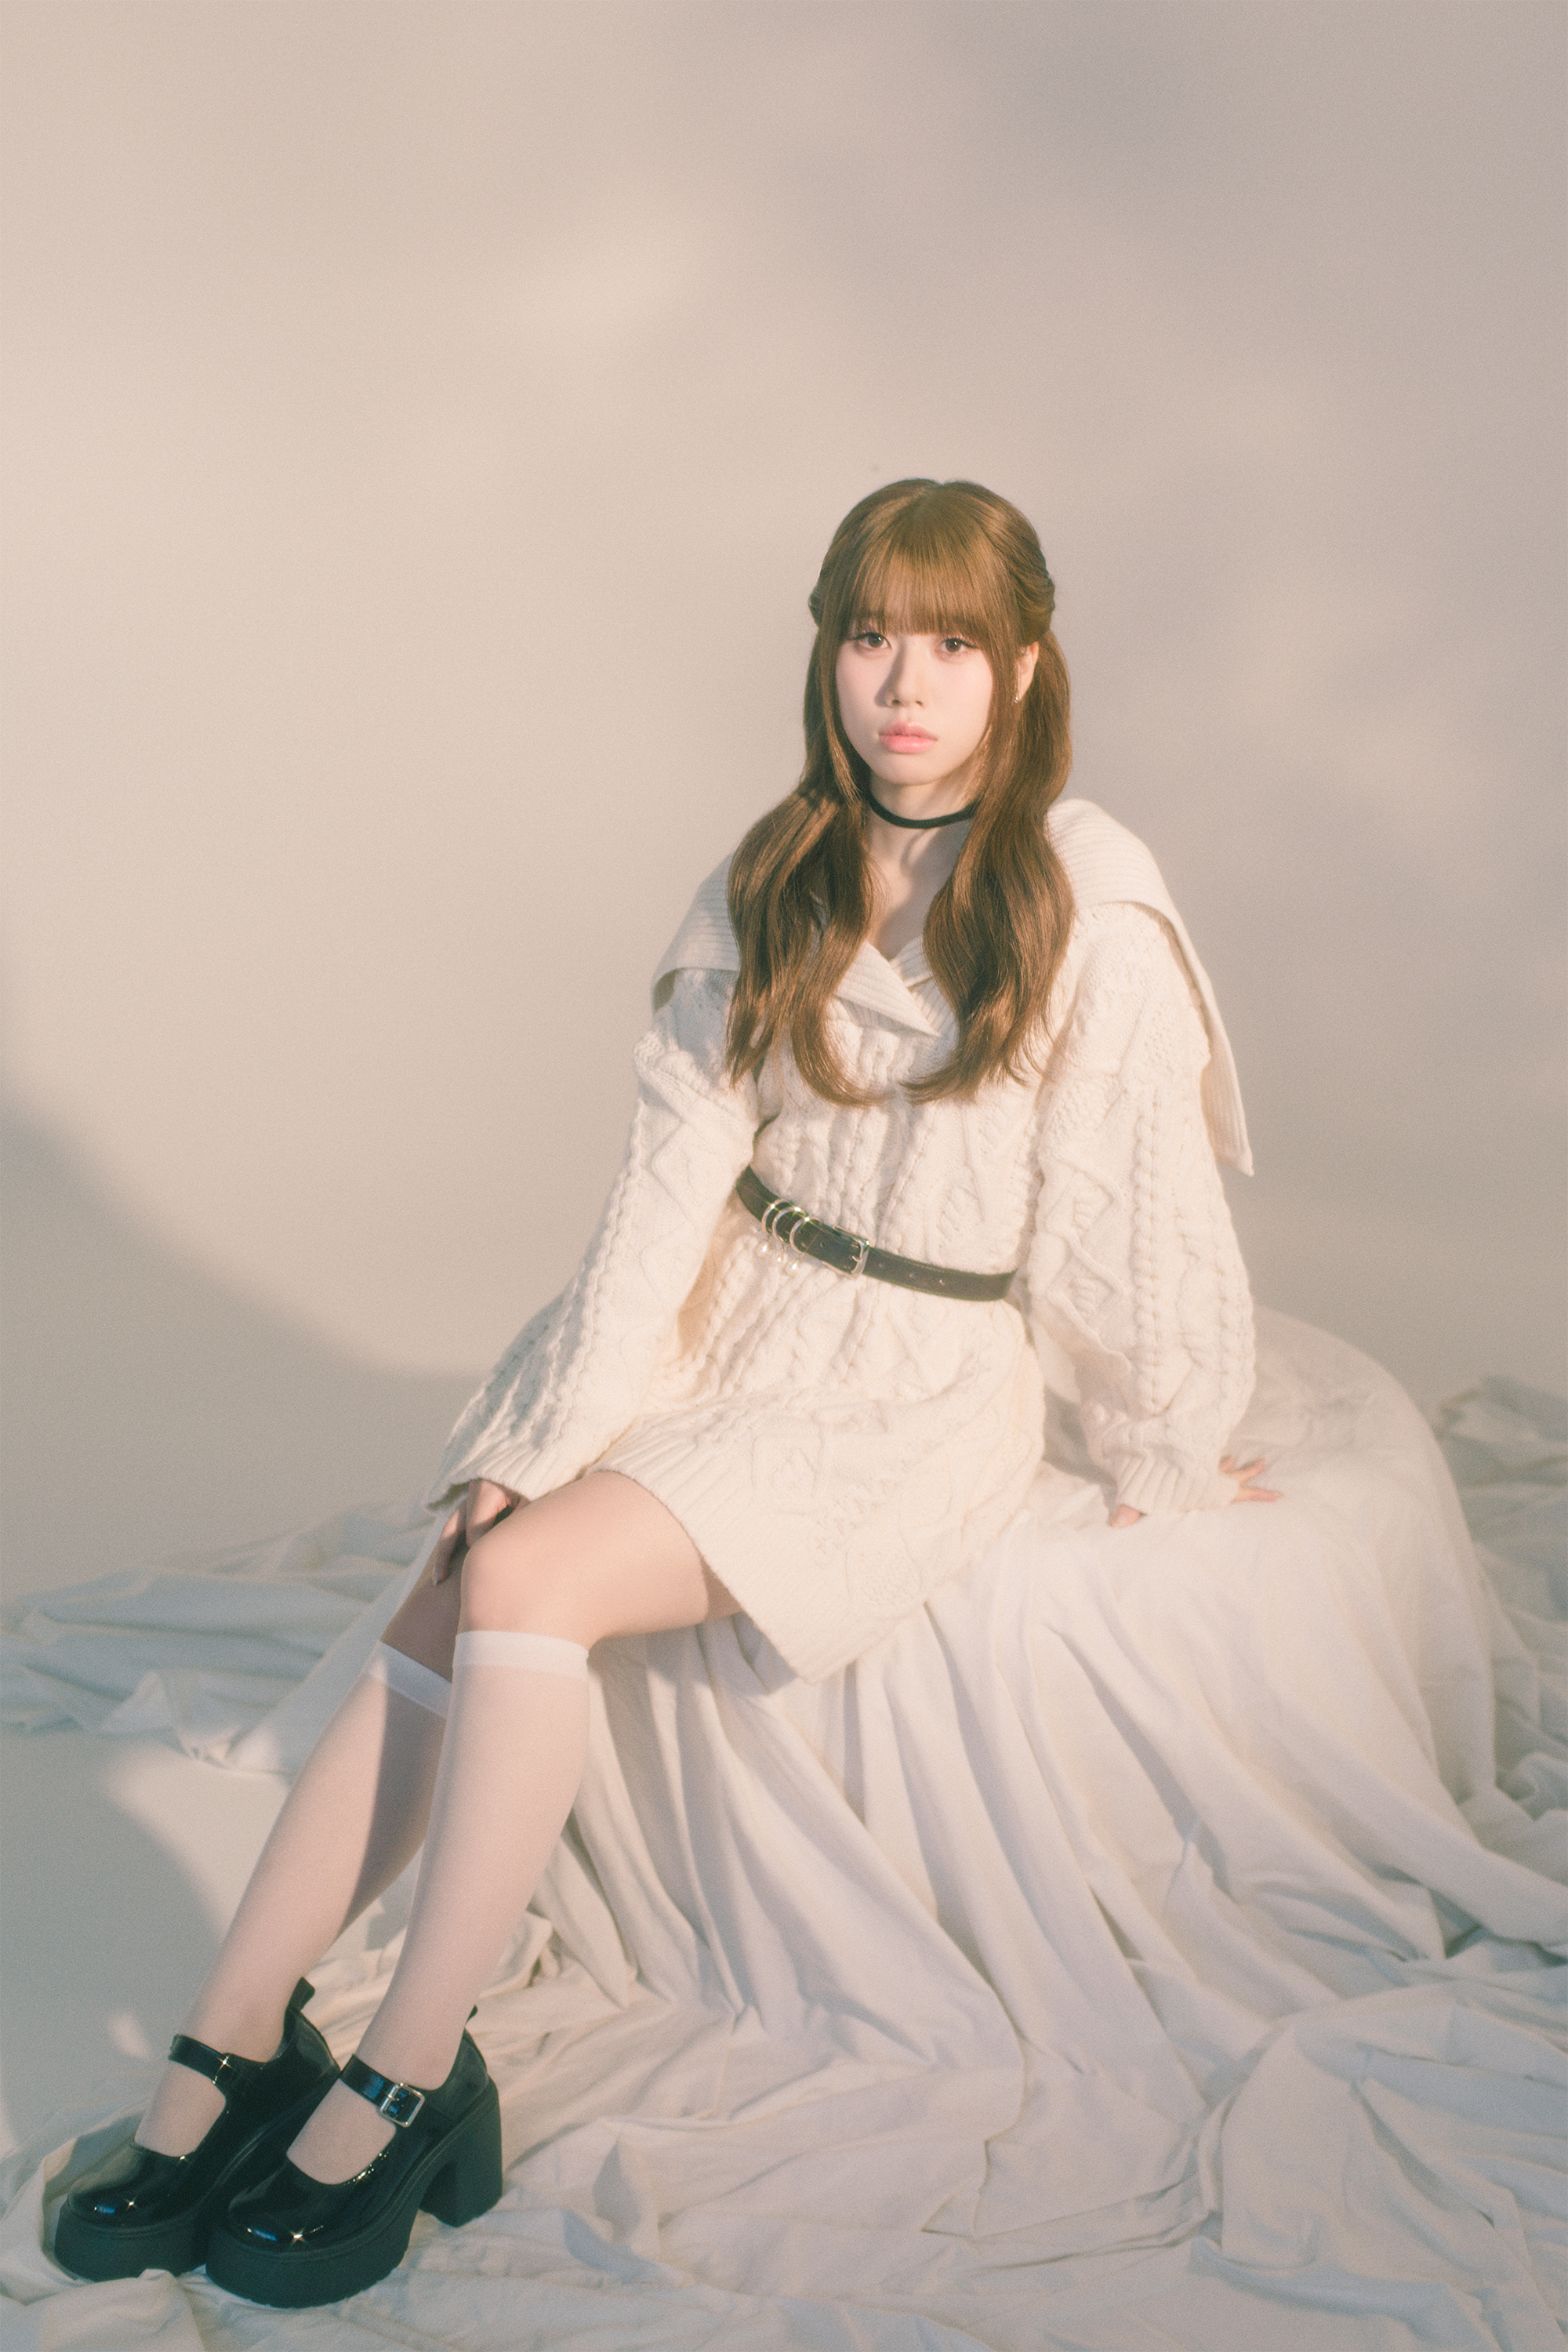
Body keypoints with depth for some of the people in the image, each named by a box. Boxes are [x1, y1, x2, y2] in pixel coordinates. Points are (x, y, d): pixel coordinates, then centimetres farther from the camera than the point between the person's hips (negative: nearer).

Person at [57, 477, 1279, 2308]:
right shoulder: (769, 887, 4)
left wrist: (1161, 1460, 5)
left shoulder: (1090, 916, -13)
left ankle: (401, 2086, -11)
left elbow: (1136, 1227, -5)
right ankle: (226, 2055, -6)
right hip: (729, 1327, 5)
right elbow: (673, 1177, -1)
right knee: (434, 1626, -14)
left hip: (919, 1398, -5)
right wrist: (542, 1442, -8)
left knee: (524, 1584, -24)